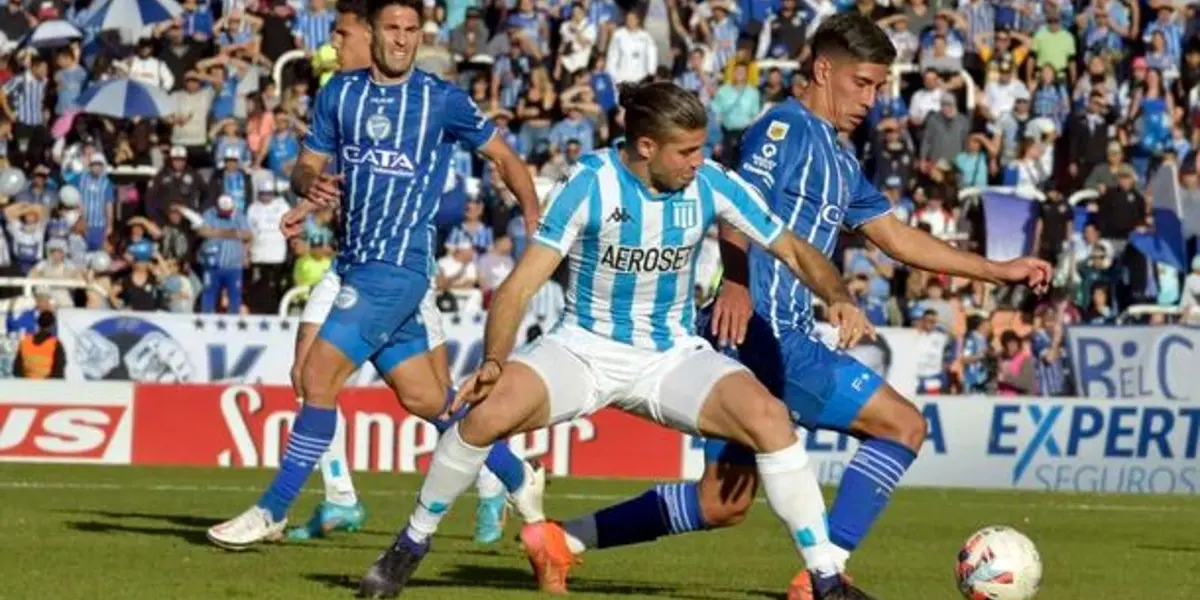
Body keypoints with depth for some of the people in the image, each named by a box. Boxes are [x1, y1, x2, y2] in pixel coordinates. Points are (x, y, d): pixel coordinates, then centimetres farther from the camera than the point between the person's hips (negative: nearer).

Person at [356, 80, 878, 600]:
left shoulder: (711, 184, -9)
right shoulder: (590, 184, -16)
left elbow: (794, 251, 1)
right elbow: (521, 284, -16)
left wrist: (837, 297, -20)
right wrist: (494, 361, -32)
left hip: (673, 356, 2)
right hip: (584, 349, -2)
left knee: (769, 417, -26)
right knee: (490, 410, -29)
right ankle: (411, 544, -4)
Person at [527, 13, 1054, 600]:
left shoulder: (840, 161, 23)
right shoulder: (787, 127, -7)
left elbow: (898, 238, 27)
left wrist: (999, 271, 24)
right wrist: (736, 283, -40)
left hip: (781, 336, 10)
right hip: (764, 331, -10)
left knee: (722, 505, 12)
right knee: (903, 423, -9)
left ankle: (565, 537, 15)